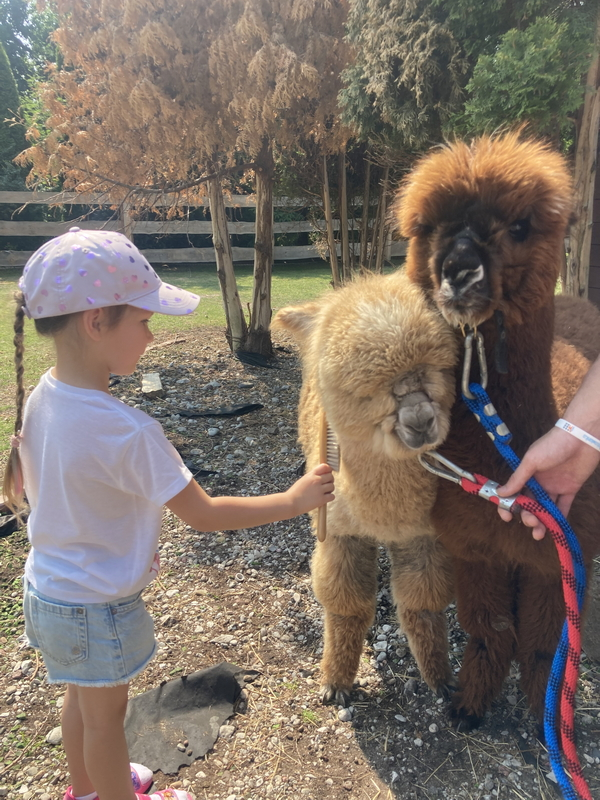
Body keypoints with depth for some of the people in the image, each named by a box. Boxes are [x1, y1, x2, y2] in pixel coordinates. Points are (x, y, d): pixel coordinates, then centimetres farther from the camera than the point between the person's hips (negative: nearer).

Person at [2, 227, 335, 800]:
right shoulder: (127, 431, -34)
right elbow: (202, 515, -26)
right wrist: (292, 500, -16)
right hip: (99, 608, -7)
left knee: (81, 699, 30)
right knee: (106, 715, 19)